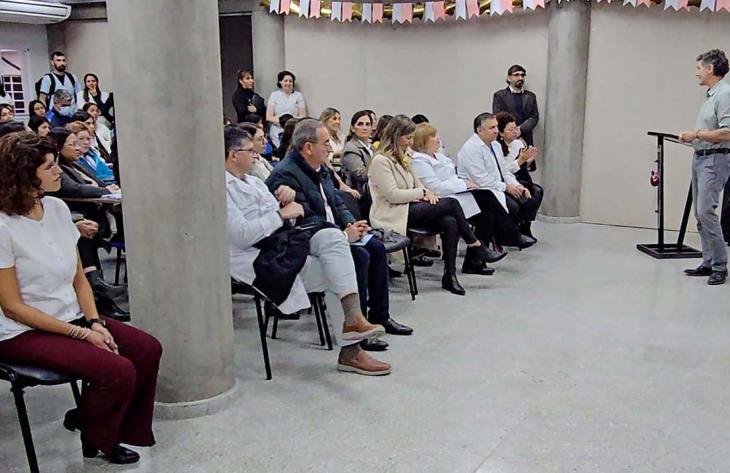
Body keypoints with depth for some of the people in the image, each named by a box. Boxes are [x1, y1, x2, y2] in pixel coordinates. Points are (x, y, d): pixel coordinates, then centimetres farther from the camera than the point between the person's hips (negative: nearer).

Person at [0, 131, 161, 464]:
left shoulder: (58, 208, 2)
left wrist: (94, 321, -8)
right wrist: (81, 334, -18)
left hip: (71, 316, 7)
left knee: (148, 349, -9)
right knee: (119, 371, -21)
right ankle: (95, 441, 9)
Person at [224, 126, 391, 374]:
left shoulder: (253, 181, 20)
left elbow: (282, 219, 19)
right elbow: (241, 236, -21)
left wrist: (286, 199, -2)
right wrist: (281, 213, -13)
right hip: (256, 258, -8)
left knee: (332, 236, -19)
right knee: (336, 272, -16)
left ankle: (353, 321, -24)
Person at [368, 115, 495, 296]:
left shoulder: (403, 157, 19)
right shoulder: (381, 161, -10)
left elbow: (417, 183, 25)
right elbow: (393, 195, -17)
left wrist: (427, 193, 2)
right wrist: (423, 192, -9)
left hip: (410, 207, 9)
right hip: (394, 215, -9)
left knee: (450, 222, -19)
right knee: (451, 203, -18)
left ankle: (450, 275, -17)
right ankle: (475, 245, -3)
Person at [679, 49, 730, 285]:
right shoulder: (710, 95, 17)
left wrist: (696, 134, -14)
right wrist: (691, 138, 11)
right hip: (699, 158, 10)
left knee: (705, 210, -16)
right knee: (700, 213, 9)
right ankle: (708, 263, 14)